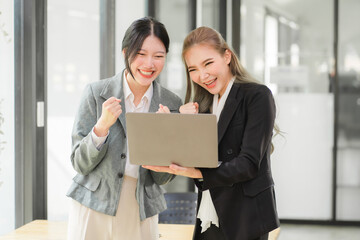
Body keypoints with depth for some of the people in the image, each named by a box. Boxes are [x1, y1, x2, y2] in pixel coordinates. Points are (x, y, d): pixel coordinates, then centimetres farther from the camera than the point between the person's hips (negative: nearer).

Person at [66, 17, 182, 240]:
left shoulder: (172, 104, -1)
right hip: (94, 210, -1)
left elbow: (162, 178, 0)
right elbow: (81, 164, -5)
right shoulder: (96, 93, -5)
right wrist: (102, 127, -22)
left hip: (141, 216, 2)